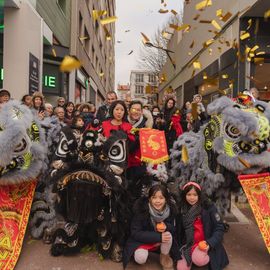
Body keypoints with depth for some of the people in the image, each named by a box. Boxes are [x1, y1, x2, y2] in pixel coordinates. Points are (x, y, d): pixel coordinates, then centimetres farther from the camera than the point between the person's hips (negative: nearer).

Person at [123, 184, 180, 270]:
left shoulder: (171, 208, -18)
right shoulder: (141, 208, -27)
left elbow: (174, 229, -5)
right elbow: (135, 233, -23)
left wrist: (166, 226, -30)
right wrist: (158, 237, -32)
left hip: (161, 241, 2)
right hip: (142, 240, -2)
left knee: (168, 235, -29)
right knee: (140, 259, -28)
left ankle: (165, 257, 2)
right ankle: (144, 251, 9)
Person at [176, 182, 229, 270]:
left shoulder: (208, 207, -11)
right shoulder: (182, 210, 1)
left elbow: (219, 228, -10)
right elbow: (179, 231, 10)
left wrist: (210, 243, -22)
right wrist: (180, 246, 2)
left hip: (204, 243, -3)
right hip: (188, 244, 3)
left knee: (199, 260, -32)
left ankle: (208, 256, 3)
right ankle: (193, 254, 14)